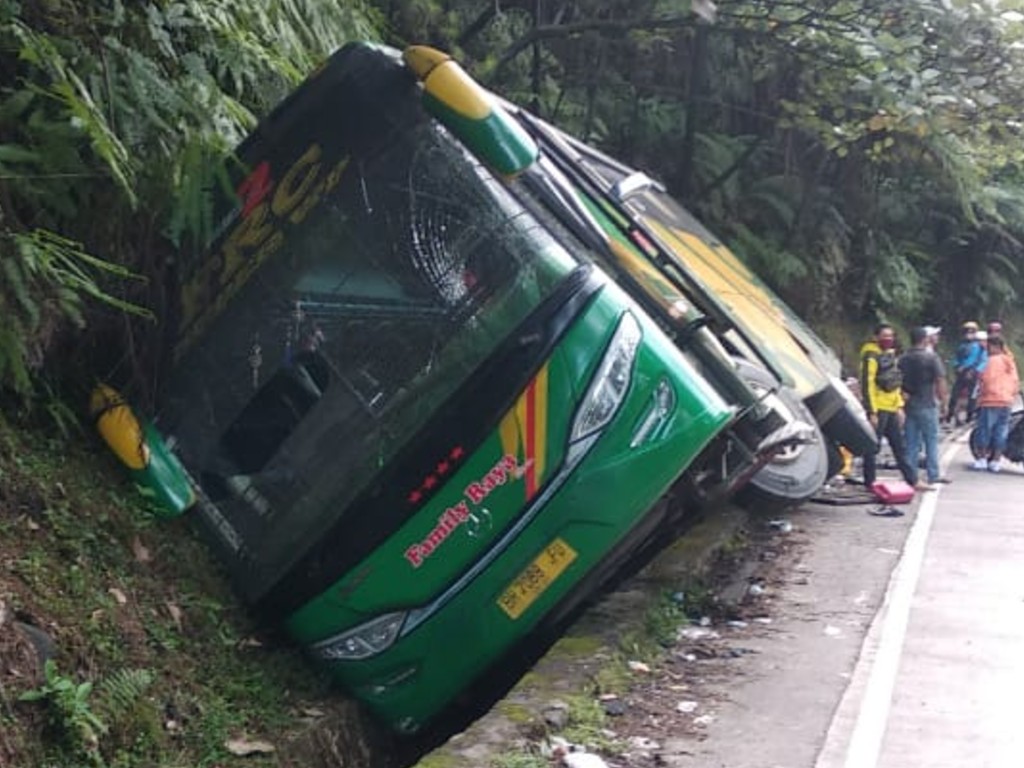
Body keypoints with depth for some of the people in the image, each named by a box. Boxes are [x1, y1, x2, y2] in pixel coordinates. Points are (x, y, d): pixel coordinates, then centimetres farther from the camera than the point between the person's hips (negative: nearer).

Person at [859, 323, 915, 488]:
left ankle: (911, 481, 19)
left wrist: (899, 406, 16)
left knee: (899, 446, 13)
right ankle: (870, 482, 5)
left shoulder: (890, 355, 16)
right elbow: (867, 384, -17)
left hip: (891, 409, 9)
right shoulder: (871, 357, -12)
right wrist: (872, 412, -20)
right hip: (878, 409, -9)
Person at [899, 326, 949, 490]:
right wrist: (942, 398, 0)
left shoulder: (903, 359, 6)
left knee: (911, 444, 7)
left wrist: (905, 395, 13)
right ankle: (933, 476, 9)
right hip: (927, 405, -5)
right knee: (931, 441, 6)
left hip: (909, 405, 5)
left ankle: (912, 478, 8)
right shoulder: (931, 357, -10)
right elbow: (940, 380, -12)